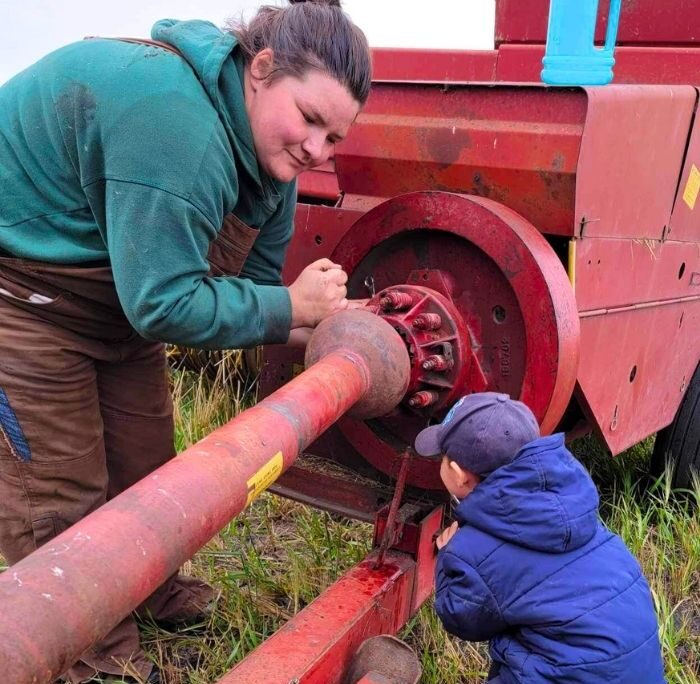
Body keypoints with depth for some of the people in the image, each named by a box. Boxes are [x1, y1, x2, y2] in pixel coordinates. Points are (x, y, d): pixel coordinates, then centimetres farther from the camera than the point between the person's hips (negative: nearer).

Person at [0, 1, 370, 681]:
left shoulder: (269, 157, -4)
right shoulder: (175, 115, -34)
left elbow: (252, 281, 2)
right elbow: (163, 303, -33)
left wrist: (321, 320, -13)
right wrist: (289, 307, -25)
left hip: (118, 298, 9)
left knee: (143, 464, 16)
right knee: (62, 496, 1)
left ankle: (149, 593, 41)